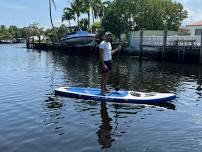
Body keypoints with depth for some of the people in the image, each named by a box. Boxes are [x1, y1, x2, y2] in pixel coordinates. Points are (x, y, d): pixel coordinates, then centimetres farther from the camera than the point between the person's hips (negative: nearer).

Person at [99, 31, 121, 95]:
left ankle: (105, 88, 24)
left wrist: (117, 49, 16)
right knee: (104, 76, -4)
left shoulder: (109, 43, 13)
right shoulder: (102, 44, -15)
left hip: (109, 61, 9)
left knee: (106, 76, 14)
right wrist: (103, 64, -23)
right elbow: (101, 55, -19)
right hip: (104, 61, -9)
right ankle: (102, 90, 3)